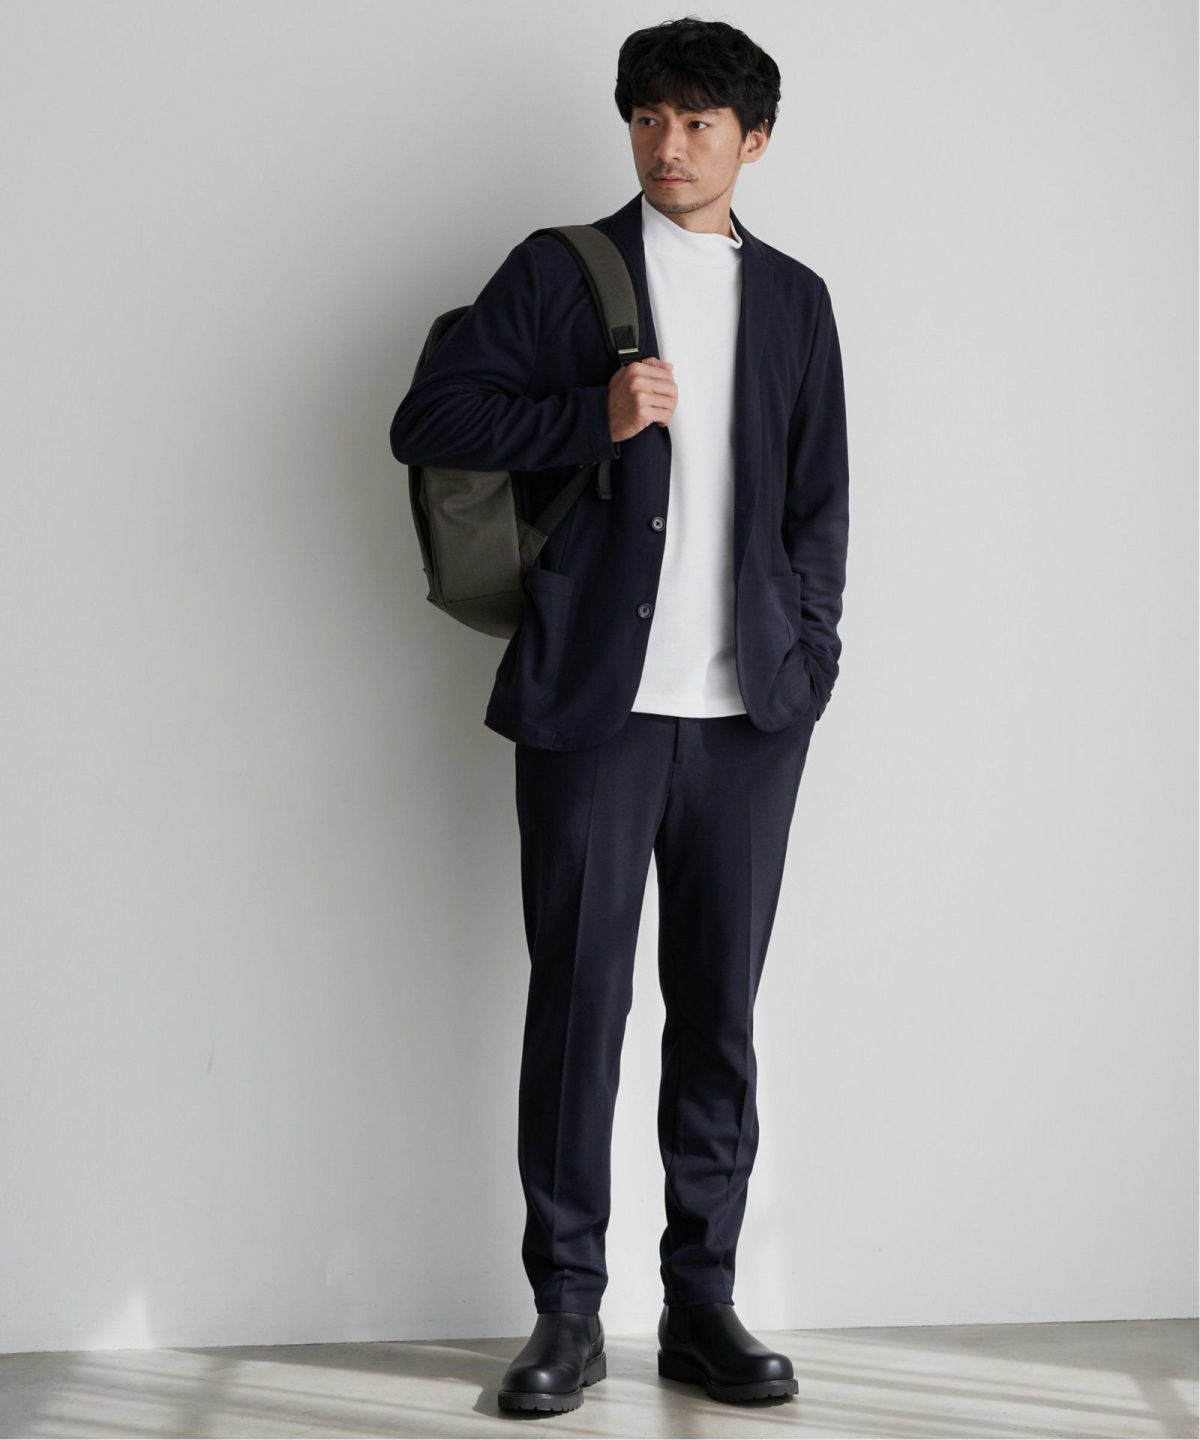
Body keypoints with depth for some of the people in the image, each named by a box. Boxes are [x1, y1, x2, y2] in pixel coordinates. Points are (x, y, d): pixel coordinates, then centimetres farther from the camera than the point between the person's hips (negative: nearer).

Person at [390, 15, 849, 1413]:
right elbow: (426, 421, 0)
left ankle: (701, 1302, 16)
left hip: (750, 710, 3)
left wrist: (808, 656, 5)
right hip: (594, 700, -2)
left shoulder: (795, 299, 16)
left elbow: (820, 500, 17)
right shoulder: (558, 272, 7)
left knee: (720, 1010, 6)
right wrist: (593, 416, -11)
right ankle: (566, 1311, 9)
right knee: (577, 997, -1)